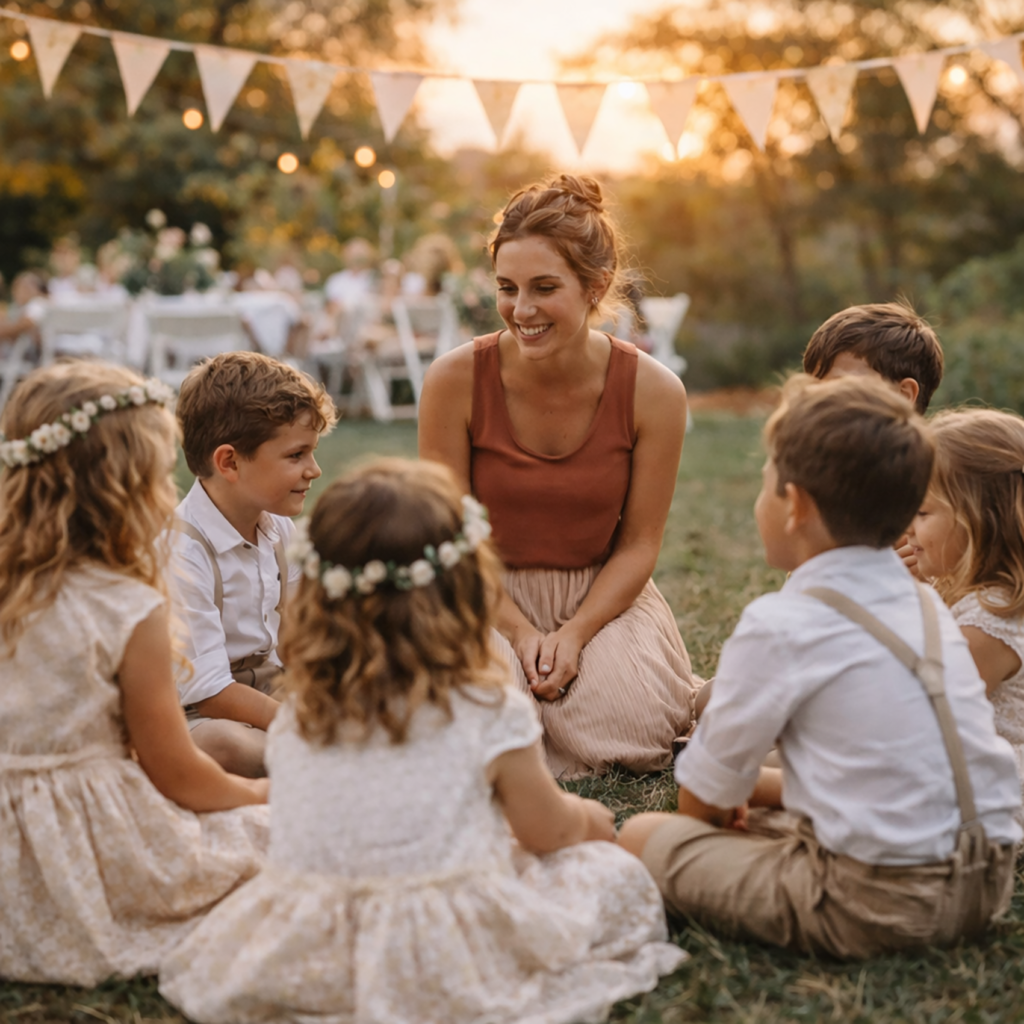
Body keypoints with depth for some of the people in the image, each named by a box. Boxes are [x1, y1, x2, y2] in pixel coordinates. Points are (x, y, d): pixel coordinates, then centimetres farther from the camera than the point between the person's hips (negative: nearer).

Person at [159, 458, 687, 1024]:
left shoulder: (295, 717, 0)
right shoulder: (491, 712, -13)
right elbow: (548, 832, 3)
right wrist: (587, 817, 28)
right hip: (451, 968, -3)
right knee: (614, 871, 14)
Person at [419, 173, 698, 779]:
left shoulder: (654, 391, -14)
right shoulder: (455, 381, -16)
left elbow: (639, 543, -6)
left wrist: (573, 633, -18)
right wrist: (520, 632, -16)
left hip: (604, 594, 1)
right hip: (488, 598, 0)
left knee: (625, 732, -21)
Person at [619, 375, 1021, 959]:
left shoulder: (780, 627, -14)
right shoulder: (926, 604, 9)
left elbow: (703, 795, -4)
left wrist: (711, 809, 19)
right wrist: (747, 787, 21)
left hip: (874, 907, -8)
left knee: (645, 835, -2)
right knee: (769, 792, 31)